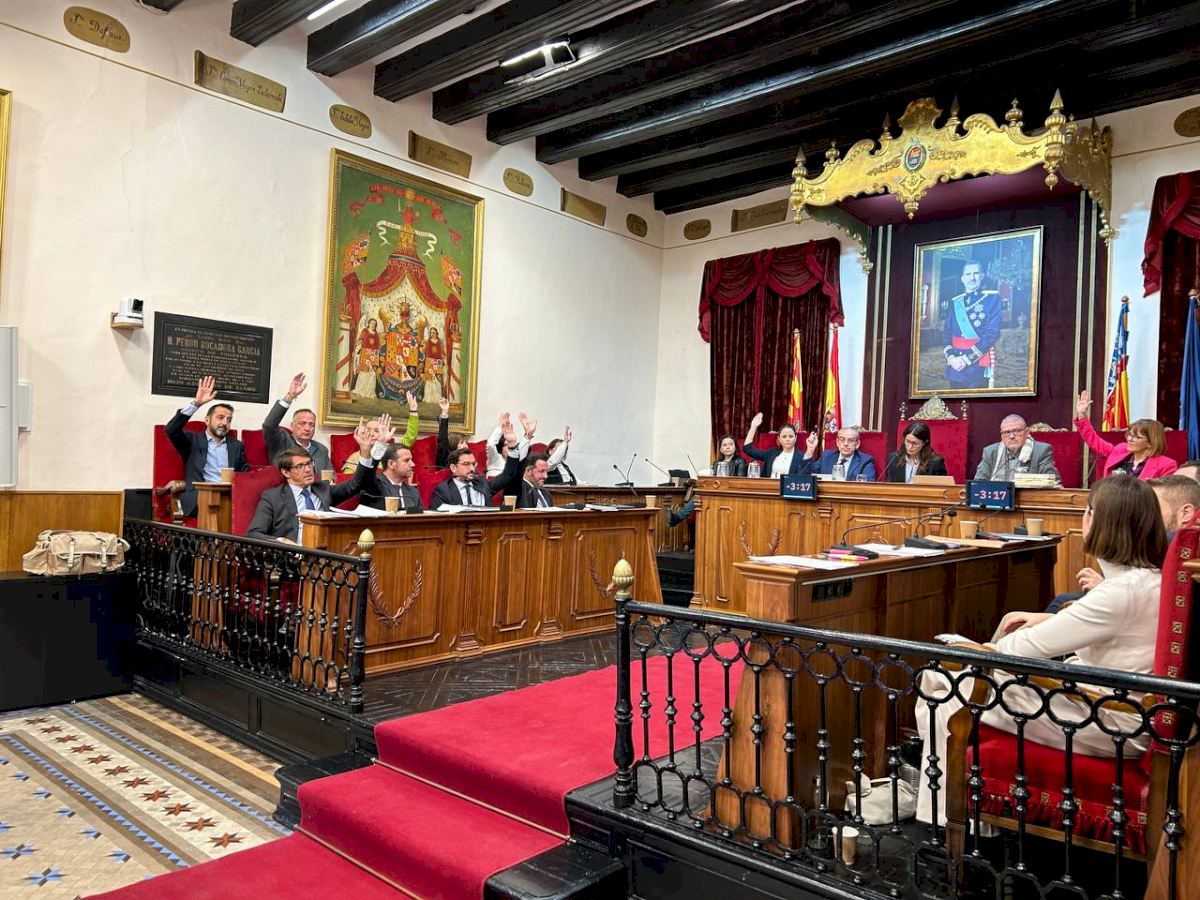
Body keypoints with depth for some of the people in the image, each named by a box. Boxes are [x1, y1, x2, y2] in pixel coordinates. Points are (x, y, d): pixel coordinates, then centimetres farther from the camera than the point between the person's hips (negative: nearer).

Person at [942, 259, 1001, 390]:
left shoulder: (993, 298, -2)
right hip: (955, 366, 4)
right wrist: (950, 357, -9)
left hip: (978, 367, -4)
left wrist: (967, 359, -16)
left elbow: (992, 333, -11)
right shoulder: (955, 302, 12)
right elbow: (946, 333, 10)